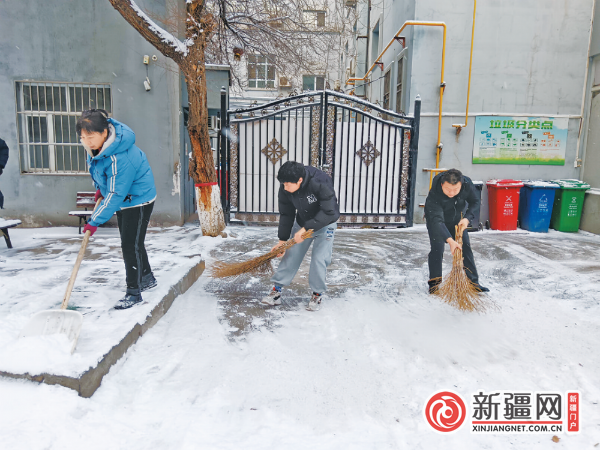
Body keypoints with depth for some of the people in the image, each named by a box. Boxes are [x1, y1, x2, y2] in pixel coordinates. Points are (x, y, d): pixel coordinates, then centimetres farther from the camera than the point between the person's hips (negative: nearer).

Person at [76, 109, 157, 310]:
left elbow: (115, 196, -31)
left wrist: (95, 221, -26)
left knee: (131, 245, -8)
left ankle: (133, 292, 4)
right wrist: (100, 187, 17)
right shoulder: (95, 144, -8)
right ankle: (147, 278, 36)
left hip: (138, 199, -10)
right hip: (124, 200, 10)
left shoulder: (120, 158, -35)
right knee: (130, 242, 18)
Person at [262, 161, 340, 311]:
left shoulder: (321, 182, -34)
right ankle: (276, 291, 10)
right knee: (291, 255, 1)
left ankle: (317, 294, 9)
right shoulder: (285, 189, -18)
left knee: (319, 258, -12)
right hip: (302, 223, 4)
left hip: (325, 223, -4)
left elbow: (329, 212, -34)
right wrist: (282, 239, -5)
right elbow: (286, 214, -5)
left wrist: (306, 229, -36)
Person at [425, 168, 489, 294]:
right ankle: (434, 283, -3)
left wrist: (467, 218, -26)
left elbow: (475, 202, -10)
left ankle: (473, 282, 12)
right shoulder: (434, 194, -39)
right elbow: (437, 220, -43)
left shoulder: (467, 183, -28)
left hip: (455, 219, 4)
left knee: (465, 247, 3)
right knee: (437, 248, -15)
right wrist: (450, 240, -53)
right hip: (435, 217, -4)